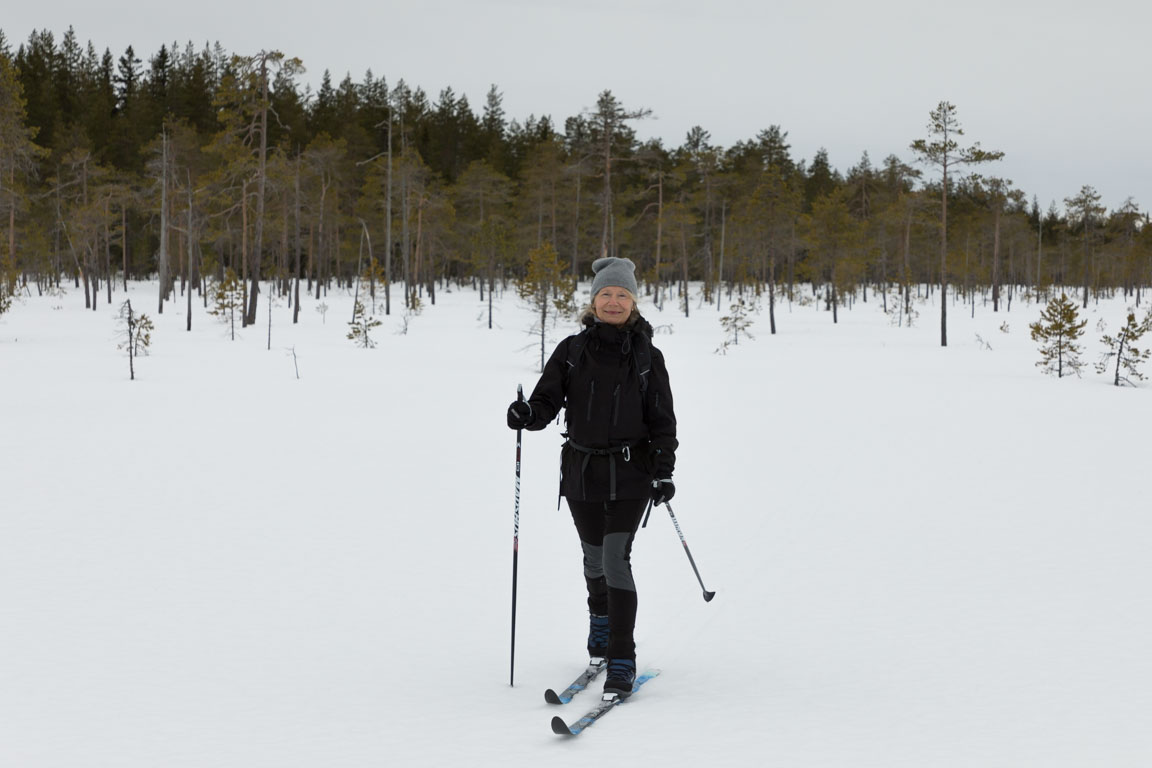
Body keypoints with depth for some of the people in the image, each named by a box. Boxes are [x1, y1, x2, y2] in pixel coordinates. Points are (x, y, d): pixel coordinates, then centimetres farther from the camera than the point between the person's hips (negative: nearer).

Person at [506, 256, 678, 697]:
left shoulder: (646, 356, 1)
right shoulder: (572, 350, 3)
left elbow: (662, 419, 3)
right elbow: (548, 401, -3)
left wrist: (664, 471, -5)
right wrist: (528, 414, -25)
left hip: (630, 473, -2)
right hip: (581, 471, 2)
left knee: (616, 558, -13)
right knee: (594, 557, 16)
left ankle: (622, 661, -11)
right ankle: (601, 621, 45)